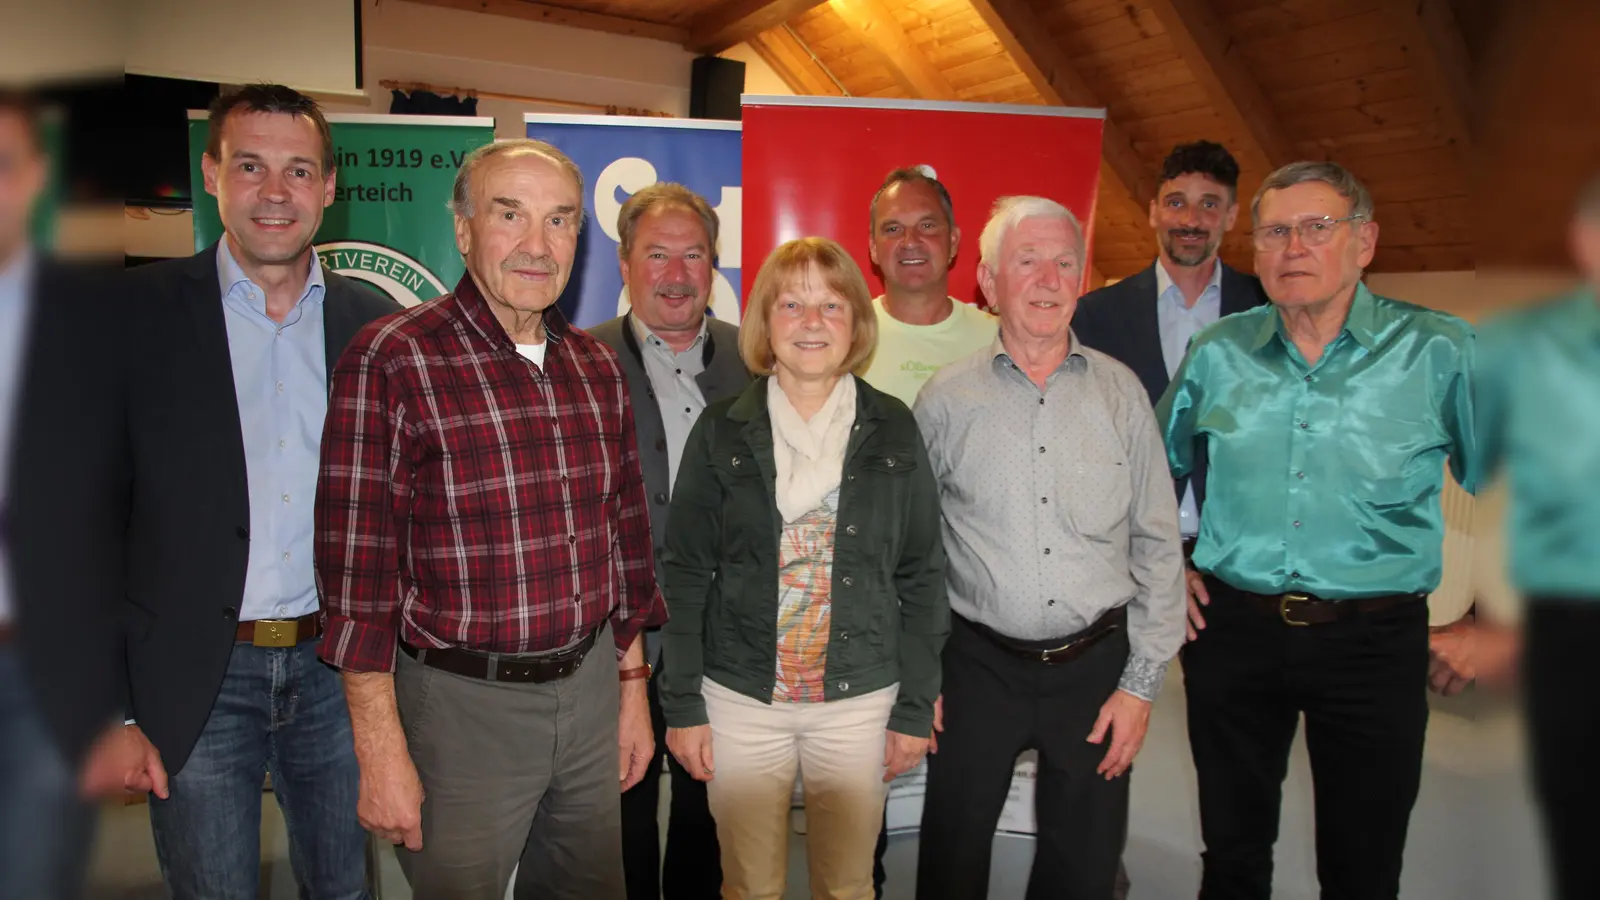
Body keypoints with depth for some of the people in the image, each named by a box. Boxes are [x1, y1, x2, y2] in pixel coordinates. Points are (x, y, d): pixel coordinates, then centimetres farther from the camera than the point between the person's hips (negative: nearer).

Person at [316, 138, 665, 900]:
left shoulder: (596, 366, 5)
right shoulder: (391, 359, -13)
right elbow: (358, 568, -14)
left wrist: (632, 683, 13)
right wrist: (381, 751, -13)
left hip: (591, 687, 6)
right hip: (462, 703, -5)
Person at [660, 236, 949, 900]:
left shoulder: (892, 430, 0)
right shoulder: (721, 431, -1)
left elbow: (921, 575, 2)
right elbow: (687, 573, 1)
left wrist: (916, 707, 1)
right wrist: (682, 704, -2)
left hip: (860, 700, 1)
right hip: (740, 698, 0)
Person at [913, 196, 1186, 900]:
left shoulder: (1120, 392, 1)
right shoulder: (946, 399, -2)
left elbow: (1158, 543, 3)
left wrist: (1142, 682, 1)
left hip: (1096, 664, 2)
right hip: (979, 664, -1)